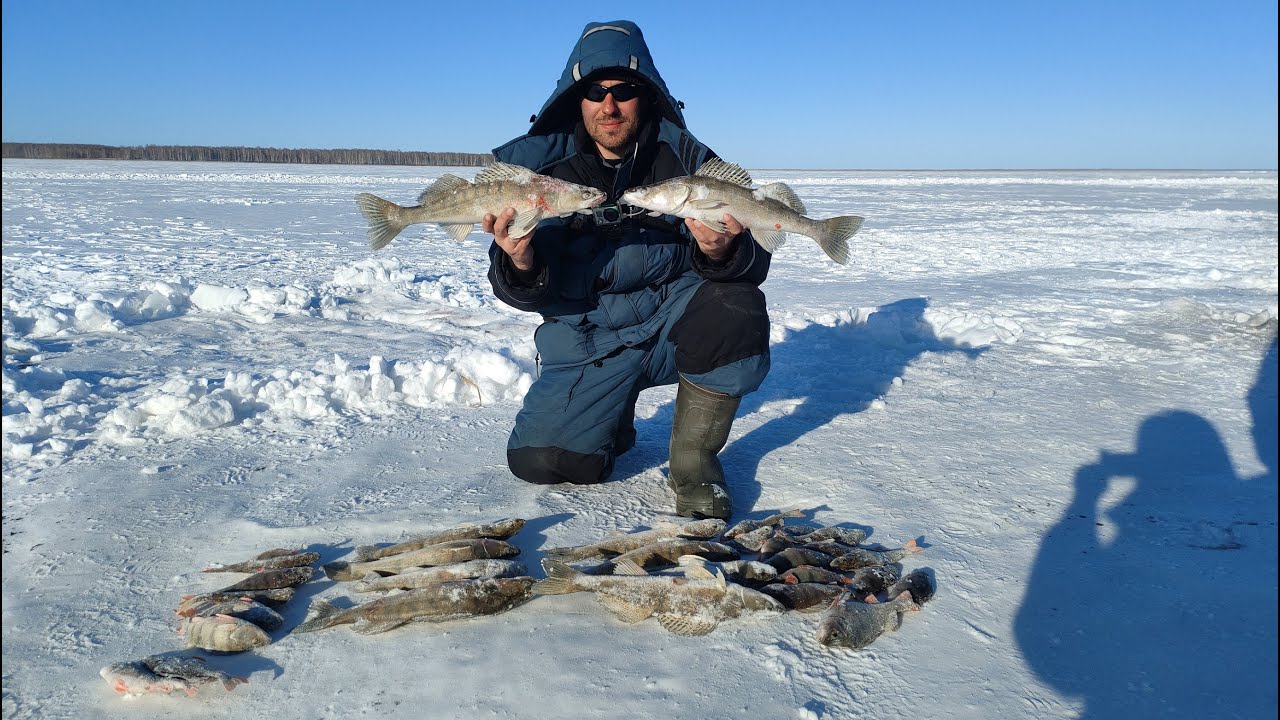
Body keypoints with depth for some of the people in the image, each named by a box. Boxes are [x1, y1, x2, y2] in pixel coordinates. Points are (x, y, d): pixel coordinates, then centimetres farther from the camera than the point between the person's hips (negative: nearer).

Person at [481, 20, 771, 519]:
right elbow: (529, 294, -8)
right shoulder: (540, 165, -5)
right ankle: (616, 417, 20)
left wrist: (722, 253, -34)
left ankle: (694, 458, -8)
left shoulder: (685, 157, -6)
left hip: (675, 319, 0)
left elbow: (753, 263, -10)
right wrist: (522, 266, -32)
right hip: (590, 341, 1)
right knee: (539, 461, -16)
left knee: (736, 310, -32)